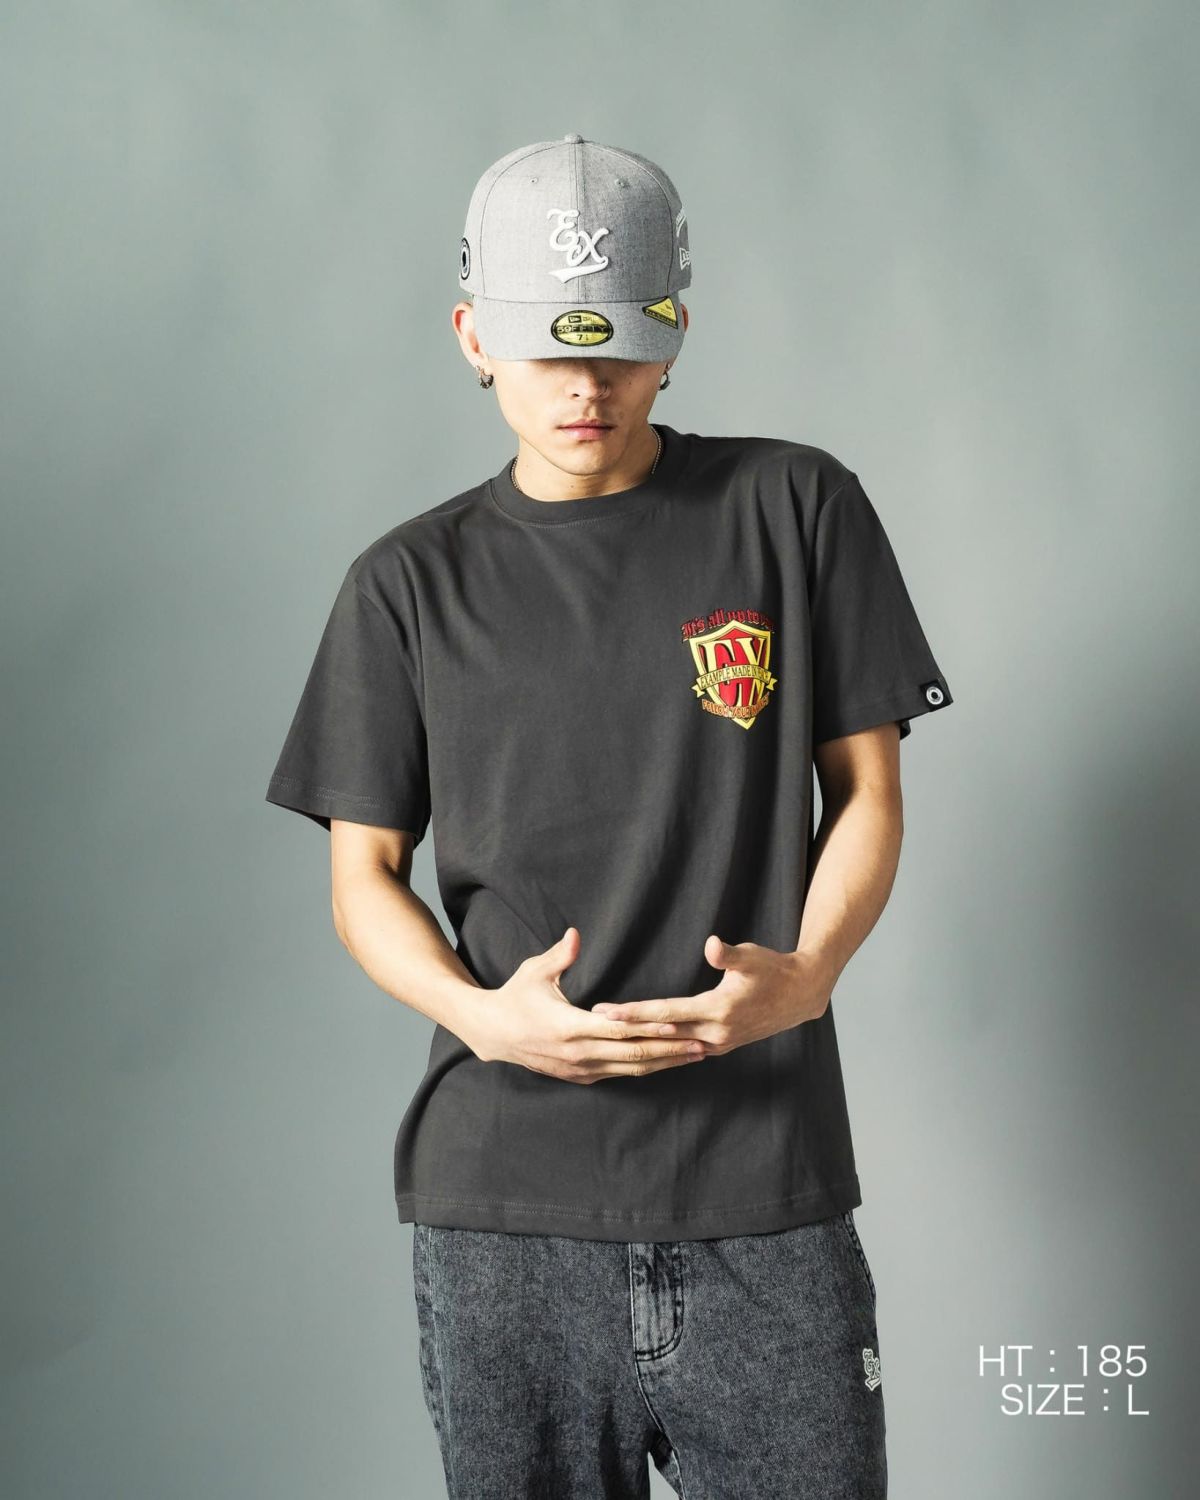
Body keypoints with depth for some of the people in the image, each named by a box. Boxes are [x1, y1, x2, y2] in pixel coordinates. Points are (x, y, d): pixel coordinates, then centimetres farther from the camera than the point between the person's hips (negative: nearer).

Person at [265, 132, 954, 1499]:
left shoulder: (794, 509, 4)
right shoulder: (411, 583, 6)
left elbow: (867, 790, 6)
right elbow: (363, 872, 7)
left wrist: (806, 974, -13)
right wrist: (479, 1013, -13)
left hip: (765, 1192, 0)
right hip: (500, 1198, 1)